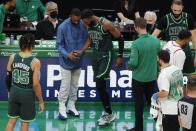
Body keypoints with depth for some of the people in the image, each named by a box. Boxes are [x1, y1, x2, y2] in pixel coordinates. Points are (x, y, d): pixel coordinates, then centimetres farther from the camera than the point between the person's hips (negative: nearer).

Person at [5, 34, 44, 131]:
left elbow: (8, 78, 3)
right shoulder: (35, 62, -17)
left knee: (12, 120, 18)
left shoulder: (12, 58, -6)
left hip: (14, 92, 4)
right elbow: (35, 85, -17)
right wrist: (41, 101, -6)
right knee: (25, 123, 10)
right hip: (28, 94, -4)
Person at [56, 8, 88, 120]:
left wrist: (80, 51, -10)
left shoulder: (83, 25, -6)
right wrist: (67, 55, -23)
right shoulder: (63, 27, -16)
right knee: (65, 85, -3)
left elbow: (85, 40, 5)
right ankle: (62, 108, 6)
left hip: (78, 61, 4)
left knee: (75, 85, 12)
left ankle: (71, 106, 24)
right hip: (66, 61, -4)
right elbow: (59, 45, -11)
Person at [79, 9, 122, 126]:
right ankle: (107, 112, 21)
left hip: (106, 55, -7)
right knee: (100, 86, 10)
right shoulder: (89, 25, 0)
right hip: (95, 54, 7)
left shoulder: (106, 24, -21)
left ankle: (109, 114, -3)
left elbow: (120, 37, -13)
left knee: (100, 85, -14)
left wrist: (120, 57, -10)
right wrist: (81, 51, 2)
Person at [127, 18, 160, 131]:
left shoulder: (136, 43, -21)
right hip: (152, 77, 4)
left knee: (139, 103, 9)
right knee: (152, 101, 18)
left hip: (139, 78, -4)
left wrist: (129, 65, 0)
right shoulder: (156, 41, -6)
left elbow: (133, 63, -24)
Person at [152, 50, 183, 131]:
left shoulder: (164, 74, -21)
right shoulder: (177, 70, 4)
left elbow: (164, 93, -27)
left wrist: (156, 95, -9)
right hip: (179, 107, 8)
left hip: (170, 110, -8)